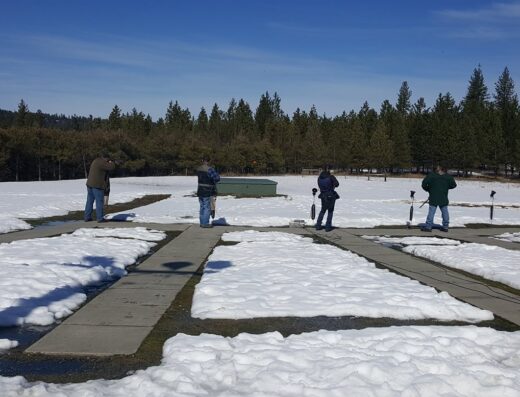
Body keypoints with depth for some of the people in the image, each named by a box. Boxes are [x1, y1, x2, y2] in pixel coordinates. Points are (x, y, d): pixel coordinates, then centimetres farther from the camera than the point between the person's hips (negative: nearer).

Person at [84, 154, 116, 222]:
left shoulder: (95, 161, 17)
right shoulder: (101, 162, -13)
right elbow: (111, 167, -11)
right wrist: (111, 162, 9)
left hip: (90, 184, 9)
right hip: (97, 185, -9)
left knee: (89, 201, 11)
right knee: (99, 201, -2)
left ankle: (87, 217, 14)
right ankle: (100, 218, -1)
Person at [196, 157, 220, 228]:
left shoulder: (199, 169, 6)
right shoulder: (209, 169, -19)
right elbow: (217, 178, -20)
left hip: (200, 191, 8)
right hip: (207, 192, -8)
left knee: (202, 207, 15)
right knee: (207, 208, 0)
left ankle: (202, 223, 22)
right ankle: (205, 223, 3)